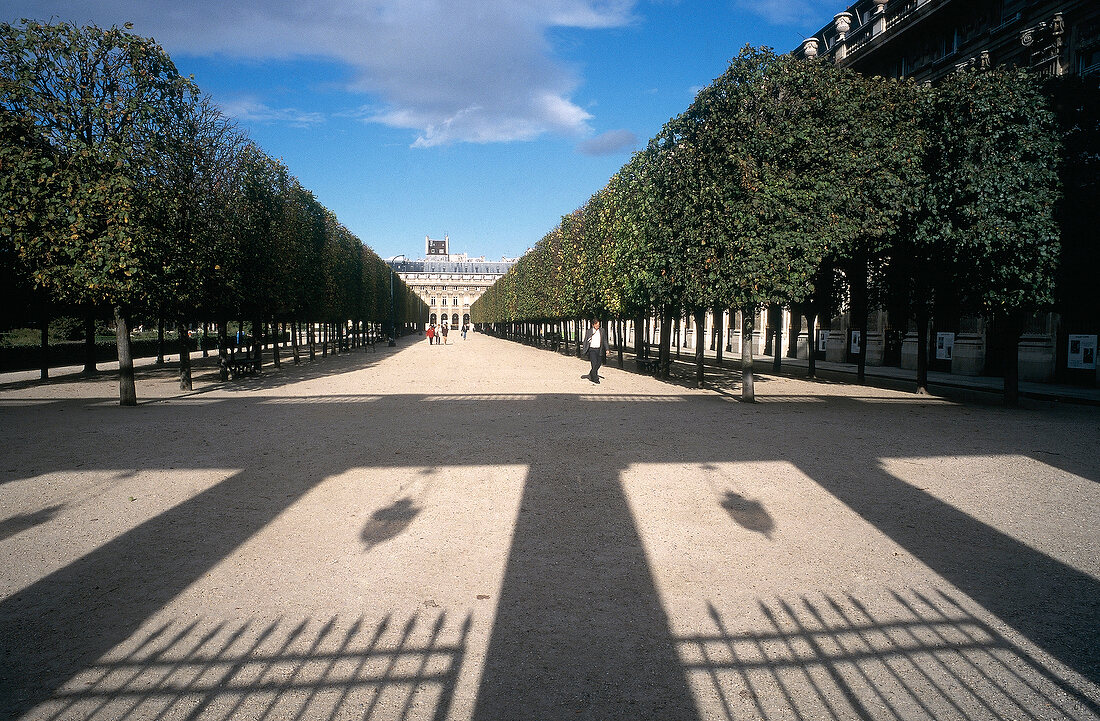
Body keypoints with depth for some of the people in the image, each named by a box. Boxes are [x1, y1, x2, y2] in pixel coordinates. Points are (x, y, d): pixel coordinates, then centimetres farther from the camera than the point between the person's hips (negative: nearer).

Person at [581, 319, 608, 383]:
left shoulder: (602, 331, 6)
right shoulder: (589, 331, -3)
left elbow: (605, 340, 11)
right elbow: (585, 341, 0)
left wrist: (606, 349, 4)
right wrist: (584, 350, -3)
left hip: (599, 350, 4)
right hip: (592, 350, -4)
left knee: (598, 364, 7)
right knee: (594, 364, -10)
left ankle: (591, 375, 30)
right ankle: (595, 378, 0)